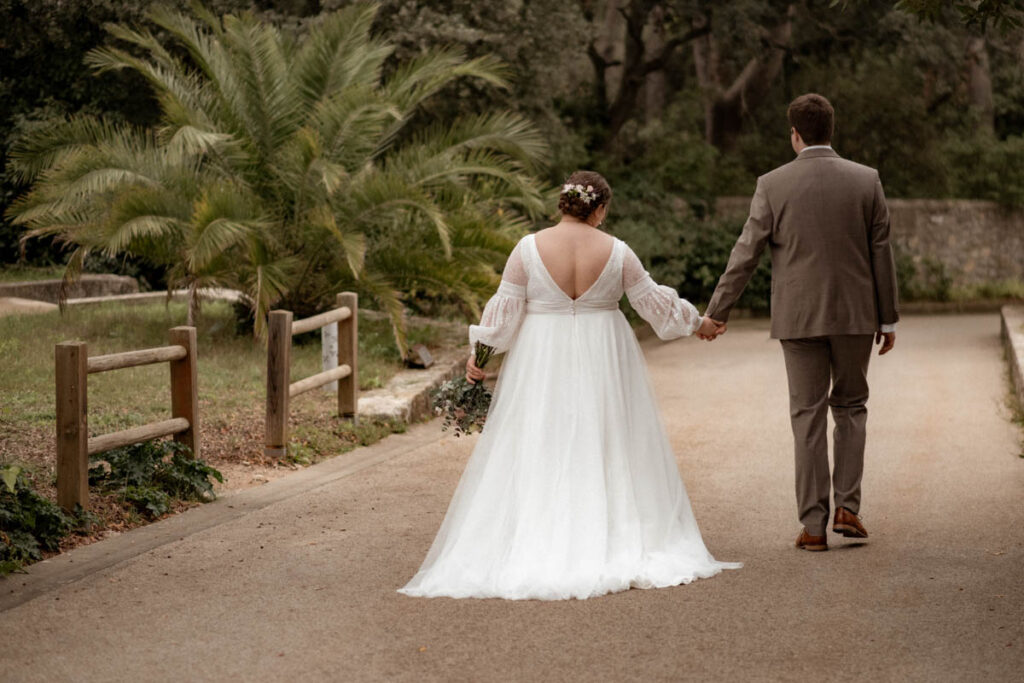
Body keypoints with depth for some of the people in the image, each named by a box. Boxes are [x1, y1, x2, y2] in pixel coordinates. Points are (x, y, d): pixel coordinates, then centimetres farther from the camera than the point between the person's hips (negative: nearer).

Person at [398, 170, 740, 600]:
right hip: (602, 362, 1)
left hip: (543, 363, -1)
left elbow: (504, 310, -5)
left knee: (537, 456, 3)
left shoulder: (530, 248, -7)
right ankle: (616, 545, 11)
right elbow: (653, 301, 5)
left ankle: (533, 551, 0)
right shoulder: (616, 252, -4)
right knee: (607, 451, 10)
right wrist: (697, 323, 20)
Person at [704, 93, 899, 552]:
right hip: (855, 314, 1)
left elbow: (745, 254, -3)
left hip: (799, 317, -1)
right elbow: (880, 252, 2)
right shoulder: (866, 180, -1)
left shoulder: (773, 185, -5)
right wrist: (888, 318, 9)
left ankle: (813, 526, 4)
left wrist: (716, 312, 6)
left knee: (808, 416, 4)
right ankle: (848, 507, 7)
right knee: (850, 406, 17)